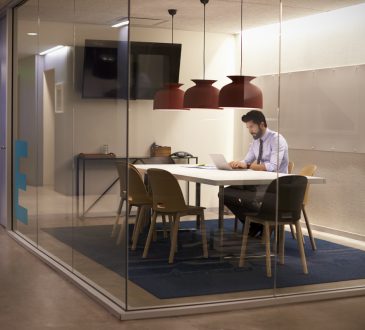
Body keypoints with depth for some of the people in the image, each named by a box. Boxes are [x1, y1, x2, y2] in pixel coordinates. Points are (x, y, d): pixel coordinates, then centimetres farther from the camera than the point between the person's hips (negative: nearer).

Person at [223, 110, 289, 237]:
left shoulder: (276, 139, -15)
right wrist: (237, 163, -12)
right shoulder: (255, 141, 11)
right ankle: (254, 226, 4)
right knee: (226, 193, -6)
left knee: (247, 199, -33)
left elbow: (273, 167, -26)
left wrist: (247, 166, -30)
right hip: (259, 183, 9)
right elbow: (246, 162, 12)